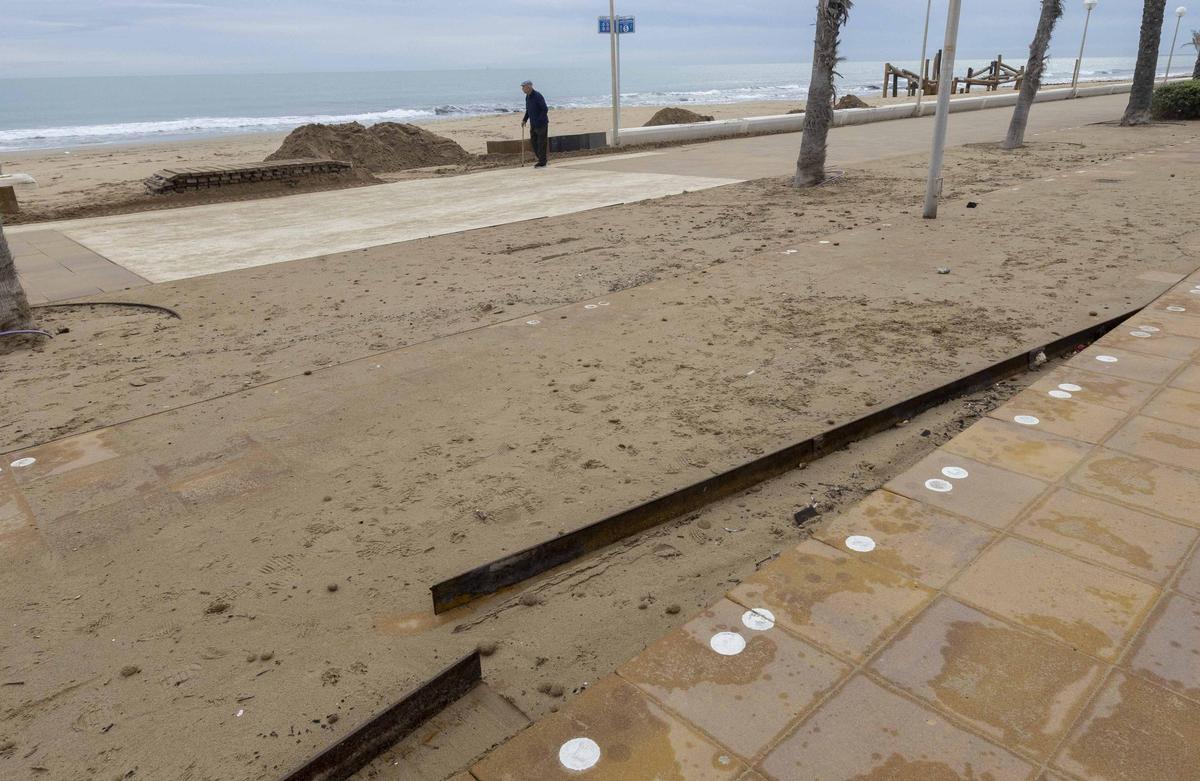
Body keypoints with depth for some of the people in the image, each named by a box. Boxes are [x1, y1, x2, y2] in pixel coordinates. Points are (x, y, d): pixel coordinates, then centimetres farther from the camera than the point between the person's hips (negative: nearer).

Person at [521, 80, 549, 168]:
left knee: (541, 143, -4)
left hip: (541, 124, -9)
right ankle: (541, 159, 21)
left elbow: (545, 110, -21)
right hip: (533, 124, 9)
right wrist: (524, 120, 8)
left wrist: (538, 120, -23)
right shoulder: (527, 97, 9)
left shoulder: (537, 96, -18)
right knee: (533, 141, 10)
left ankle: (542, 162, 2)